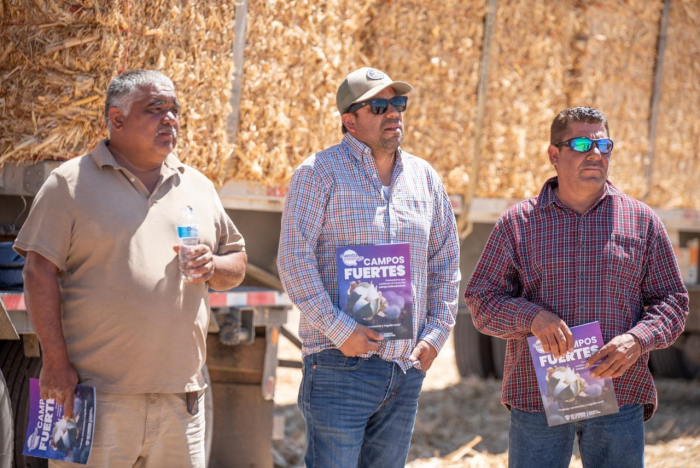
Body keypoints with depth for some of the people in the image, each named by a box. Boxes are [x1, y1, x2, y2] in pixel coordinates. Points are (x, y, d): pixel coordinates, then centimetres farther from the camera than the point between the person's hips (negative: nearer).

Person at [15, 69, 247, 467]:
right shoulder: (72, 183, 1)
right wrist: (57, 362, -12)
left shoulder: (198, 187, 16)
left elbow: (237, 264, 23)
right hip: (97, 394, -4)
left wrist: (213, 267, -2)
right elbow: (40, 274, -5)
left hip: (180, 398, 5)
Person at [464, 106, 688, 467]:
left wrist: (637, 340, -12)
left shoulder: (641, 221, 9)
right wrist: (532, 316, -16)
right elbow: (481, 300, 4)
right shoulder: (517, 223, 7)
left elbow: (672, 301, 8)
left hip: (619, 394, 1)